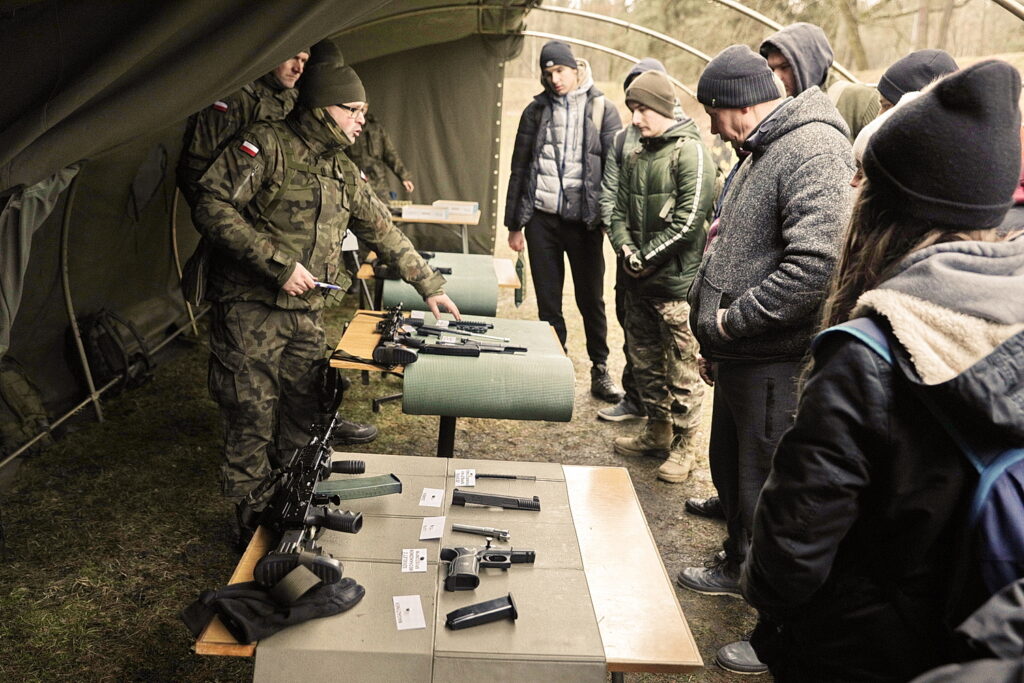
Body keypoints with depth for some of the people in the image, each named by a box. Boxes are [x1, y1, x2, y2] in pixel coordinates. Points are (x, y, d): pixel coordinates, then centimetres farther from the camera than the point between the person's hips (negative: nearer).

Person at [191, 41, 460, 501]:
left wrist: (429, 285, 19)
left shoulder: (343, 172, 14)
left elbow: (383, 232, 21)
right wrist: (277, 262, -22)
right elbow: (211, 206, -18)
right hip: (250, 308, -7)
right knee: (252, 419, -2)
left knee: (302, 415, 11)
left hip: (307, 313, 7)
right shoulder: (266, 144, -9)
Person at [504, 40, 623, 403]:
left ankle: (600, 372, 20)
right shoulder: (536, 111, 8)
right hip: (542, 218, 2)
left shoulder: (602, 111, 1)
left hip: (583, 220, -2)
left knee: (591, 299, 7)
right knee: (548, 302, 8)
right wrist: (514, 224, 8)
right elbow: (519, 168, 10)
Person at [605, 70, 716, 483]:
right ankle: (657, 433, 32)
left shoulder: (690, 153, -10)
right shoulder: (634, 156, 13)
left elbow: (688, 220, -17)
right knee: (644, 362, 17)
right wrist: (626, 248, -4)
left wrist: (647, 257, -12)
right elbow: (620, 211, 15)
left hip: (677, 282, -8)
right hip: (639, 282, 8)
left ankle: (682, 447, 12)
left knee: (682, 371, 0)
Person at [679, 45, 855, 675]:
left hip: (776, 364, -10)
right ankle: (739, 568, 46)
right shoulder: (764, 151, 15)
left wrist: (731, 320, -20)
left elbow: (816, 265, -31)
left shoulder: (813, 149, -19)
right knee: (732, 470, 24)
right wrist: (717, 338, 18)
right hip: (740, 358, 10)